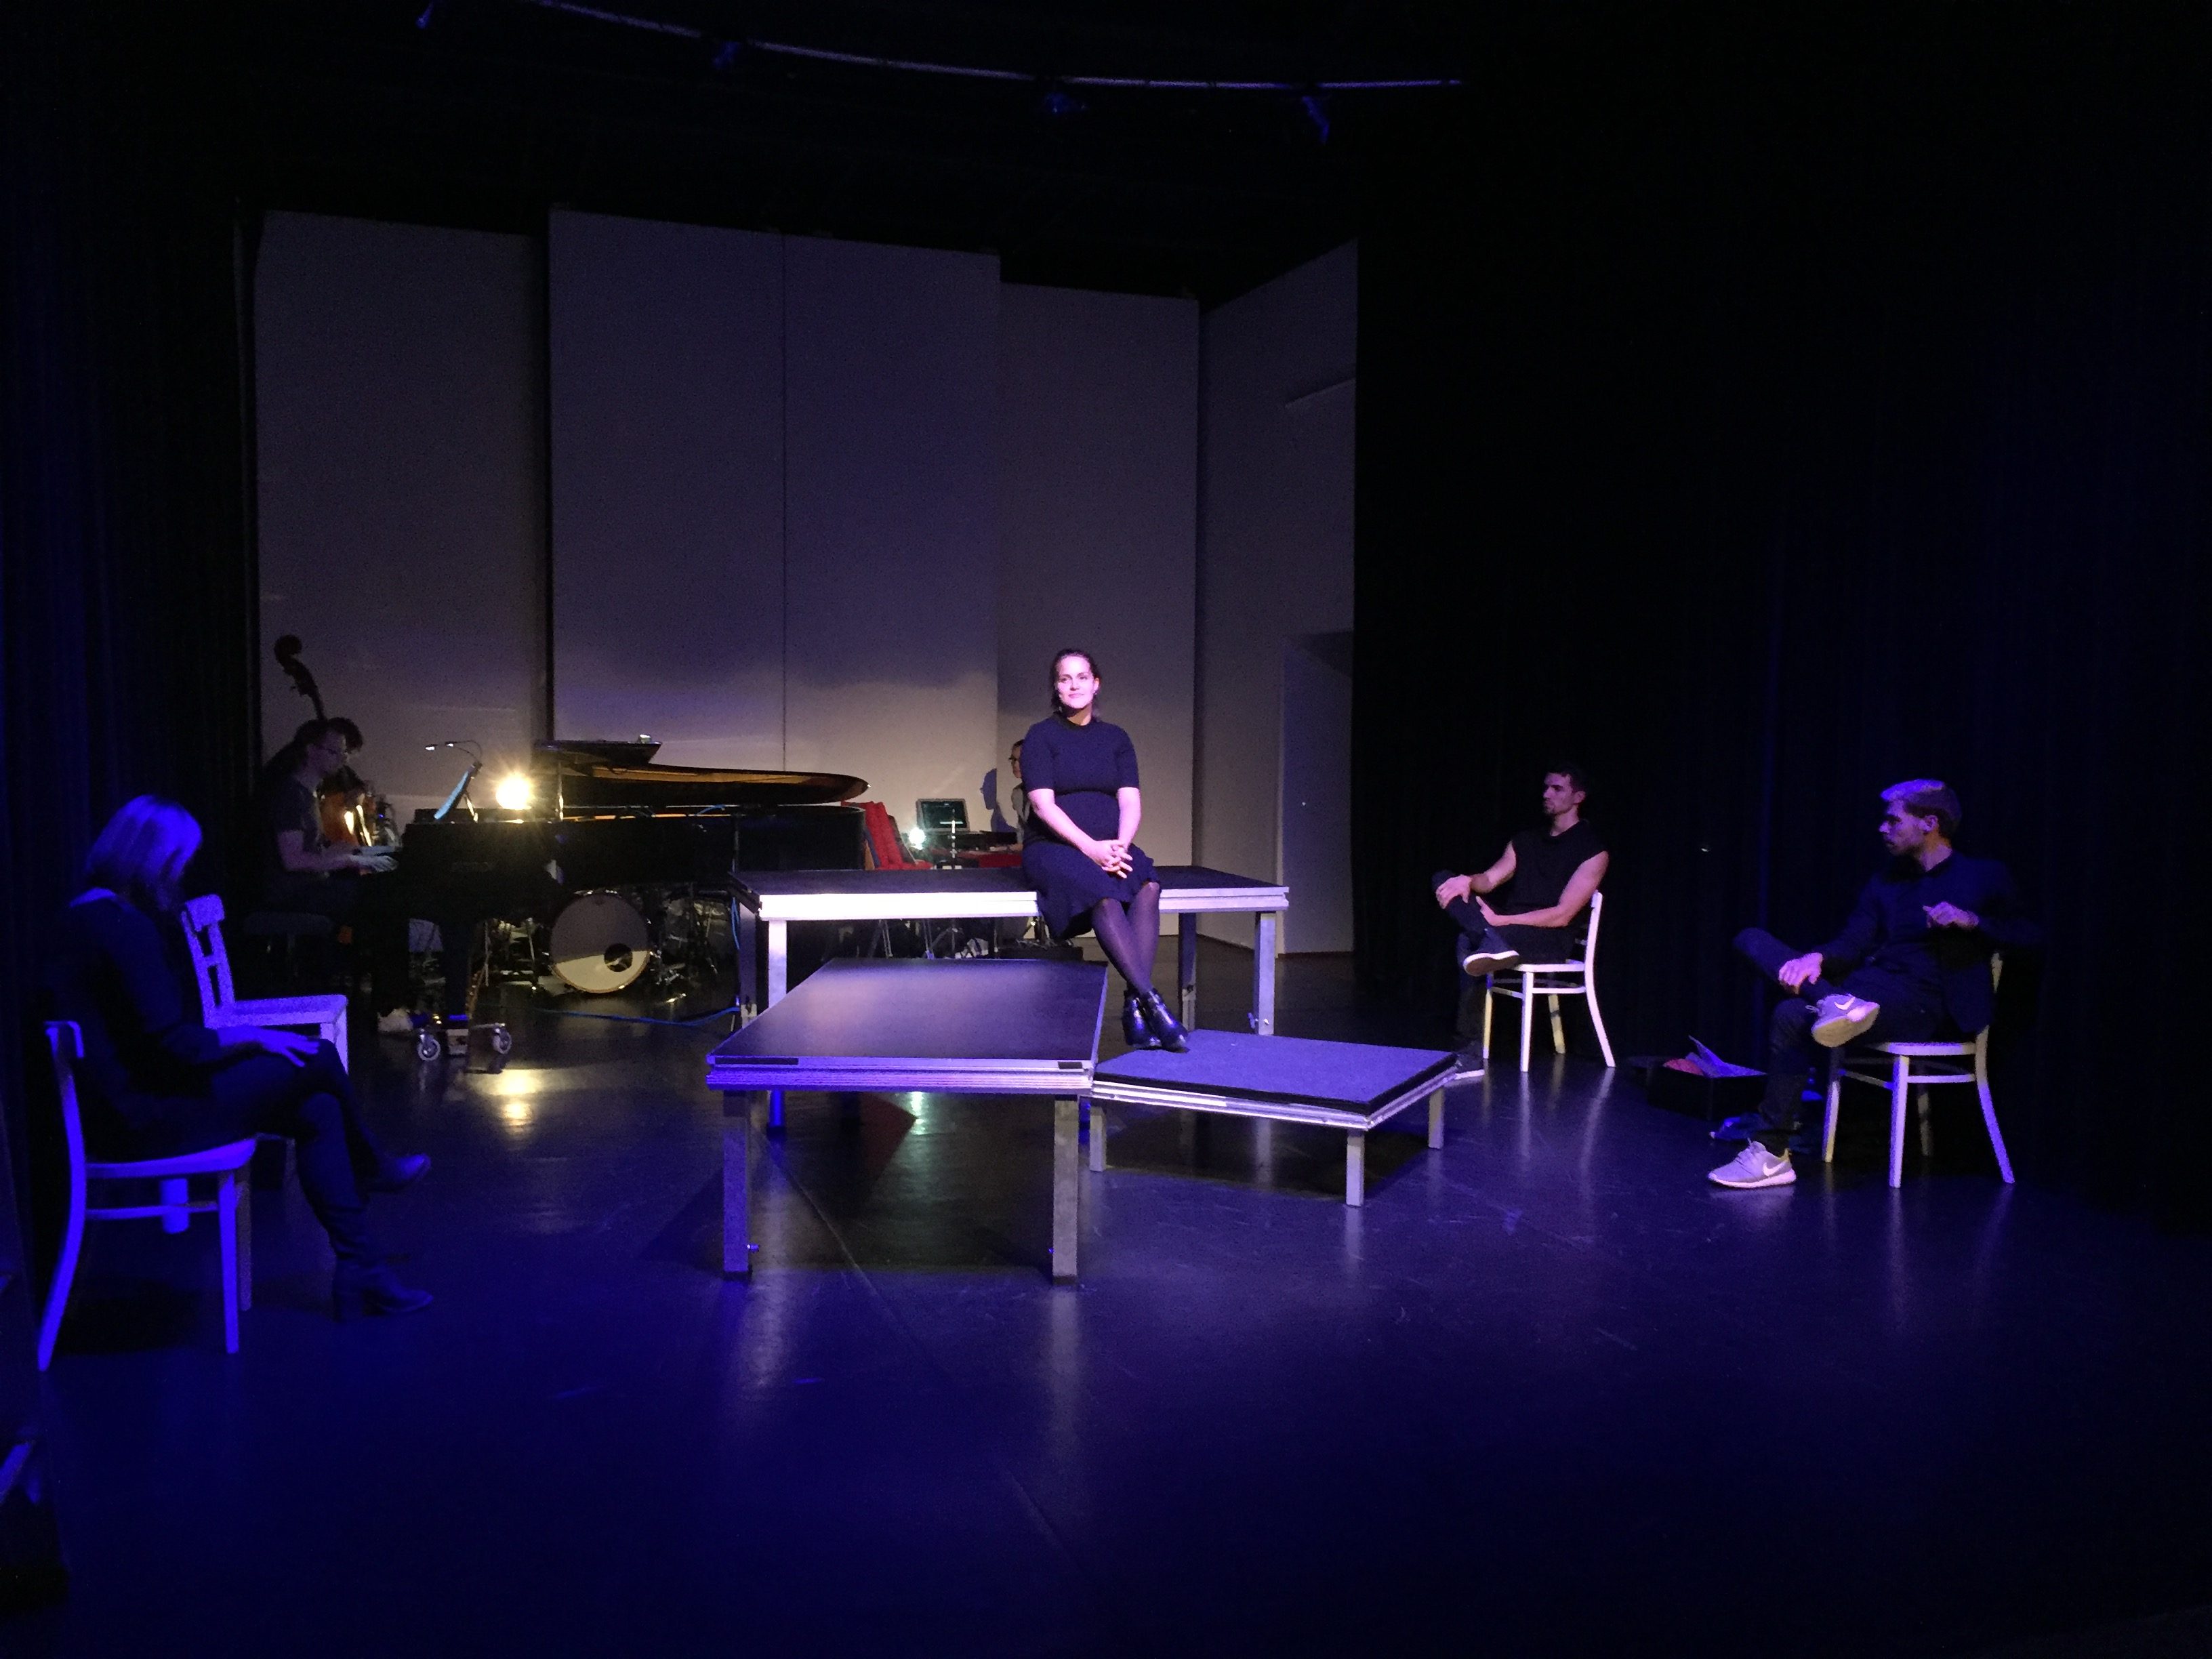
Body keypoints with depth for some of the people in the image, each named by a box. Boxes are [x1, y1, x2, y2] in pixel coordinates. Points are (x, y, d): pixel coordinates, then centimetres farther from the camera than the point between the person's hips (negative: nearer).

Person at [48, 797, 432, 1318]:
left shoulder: (87, 915, 13)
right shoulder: (125, 927, -21)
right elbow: (175, 1045, -23)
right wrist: (255, 1036, -10)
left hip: (122, 1106, 11)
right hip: (144, 1117, -11)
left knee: (318, 1111, 5)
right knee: (319, 1059, -6)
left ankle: (361, 1270, 11)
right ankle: (371, 1167, 21)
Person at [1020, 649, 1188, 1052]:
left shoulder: (1115, 738, 15)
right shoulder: (1041, 736, 3)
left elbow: (1130, 801, 5)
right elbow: (1043, 804, -8)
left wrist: (1121, 844, -16)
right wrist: (1090, 848, -21)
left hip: (1111, 845, 3)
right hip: (1052, 847, -3)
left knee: (1148, 888, -31)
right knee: (1103, 894, -35)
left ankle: (1134, 1008, -36)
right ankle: (1151, 1002, -38)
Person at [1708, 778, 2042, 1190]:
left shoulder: (1985, 878, 10)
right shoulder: (1885, 882, 22)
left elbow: (2032, 937, 3)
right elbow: (1852, 945, 10)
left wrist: (1973, 920, -13)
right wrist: (1817, 958, -13)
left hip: (1923, 1005, -6)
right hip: (1866, 985, 7)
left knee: (1793, 1017, -30)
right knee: (1752, 939, -7)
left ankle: (1772, 1155, -23)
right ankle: (1838, 1004, -32)